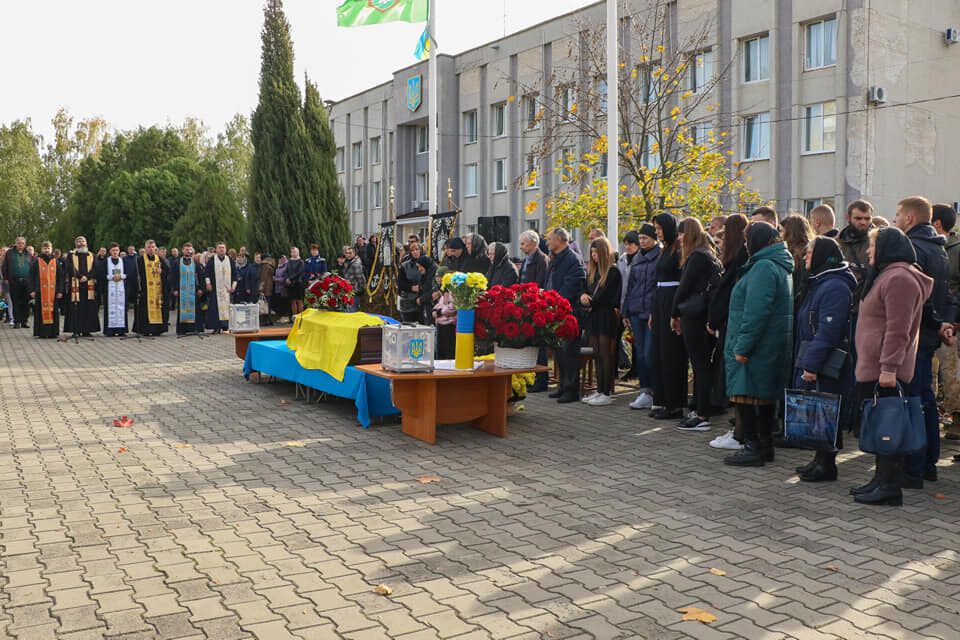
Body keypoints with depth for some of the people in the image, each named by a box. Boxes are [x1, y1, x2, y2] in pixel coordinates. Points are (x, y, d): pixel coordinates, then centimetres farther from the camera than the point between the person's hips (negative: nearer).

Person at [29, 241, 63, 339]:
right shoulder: (37, 262, 6)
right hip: (40, 291, -1)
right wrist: (32, 290, -4)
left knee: (53, 311, 1)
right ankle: (42, 332, 2)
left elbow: (60, 277, 8)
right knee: (41, 312, -1)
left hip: (53, 291, 1)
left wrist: (60, 291, 0)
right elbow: (31, 277, 4)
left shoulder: (56, 262, 10)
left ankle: (53, 332, 5)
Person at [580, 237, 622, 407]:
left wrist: (590, 304, -6)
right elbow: (587, 290, 14)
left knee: (606, 355, -5)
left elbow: (605, 296, -14)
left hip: (607, 316, -7)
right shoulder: (592, 271, 16)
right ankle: (600, 391, 15)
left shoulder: (613, 271, -8)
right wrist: (583, 296, -8)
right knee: (597, 355, 9)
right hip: (593, 316, 7)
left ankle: (607, 393, -2)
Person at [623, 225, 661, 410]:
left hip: (653, 312, -6)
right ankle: (645, 392, 15)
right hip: (636, 312, 7)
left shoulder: (661, 257, -5)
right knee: (640, 353, 8)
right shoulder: (636, 258, 15)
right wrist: (625, 312, 14)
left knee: (649, 354, -9)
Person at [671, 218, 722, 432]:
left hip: (694, 317, -9)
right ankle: (698, 410, 19)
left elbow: (685, 286, -13)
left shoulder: (697, 256, -13)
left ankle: (702, 417, -5)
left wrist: (674, 314, -2)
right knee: (702, 365, 12)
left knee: (700, 365, -7)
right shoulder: (709, 254, 16)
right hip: (702, 316, 9)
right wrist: (680, 313, 12)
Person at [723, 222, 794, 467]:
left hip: (757, 346, -10)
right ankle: (765, 445, 22)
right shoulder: (780, 266, 17)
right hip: (773, 345, 10)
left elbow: (755, 312, -23)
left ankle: (753, 447, -5)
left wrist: (742, 346, -21)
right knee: (765, 395, 15)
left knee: (744, 395, -7)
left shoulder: (763, 268, -16)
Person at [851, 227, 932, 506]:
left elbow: (898, 330, -21)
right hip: (874, 369, 11)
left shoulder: (899, 278, -15)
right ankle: (882, 480, 22)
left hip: (885, 372, -11)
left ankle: (890, 487, 0)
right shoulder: (887, 275, 20)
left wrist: (889, 368, -23)